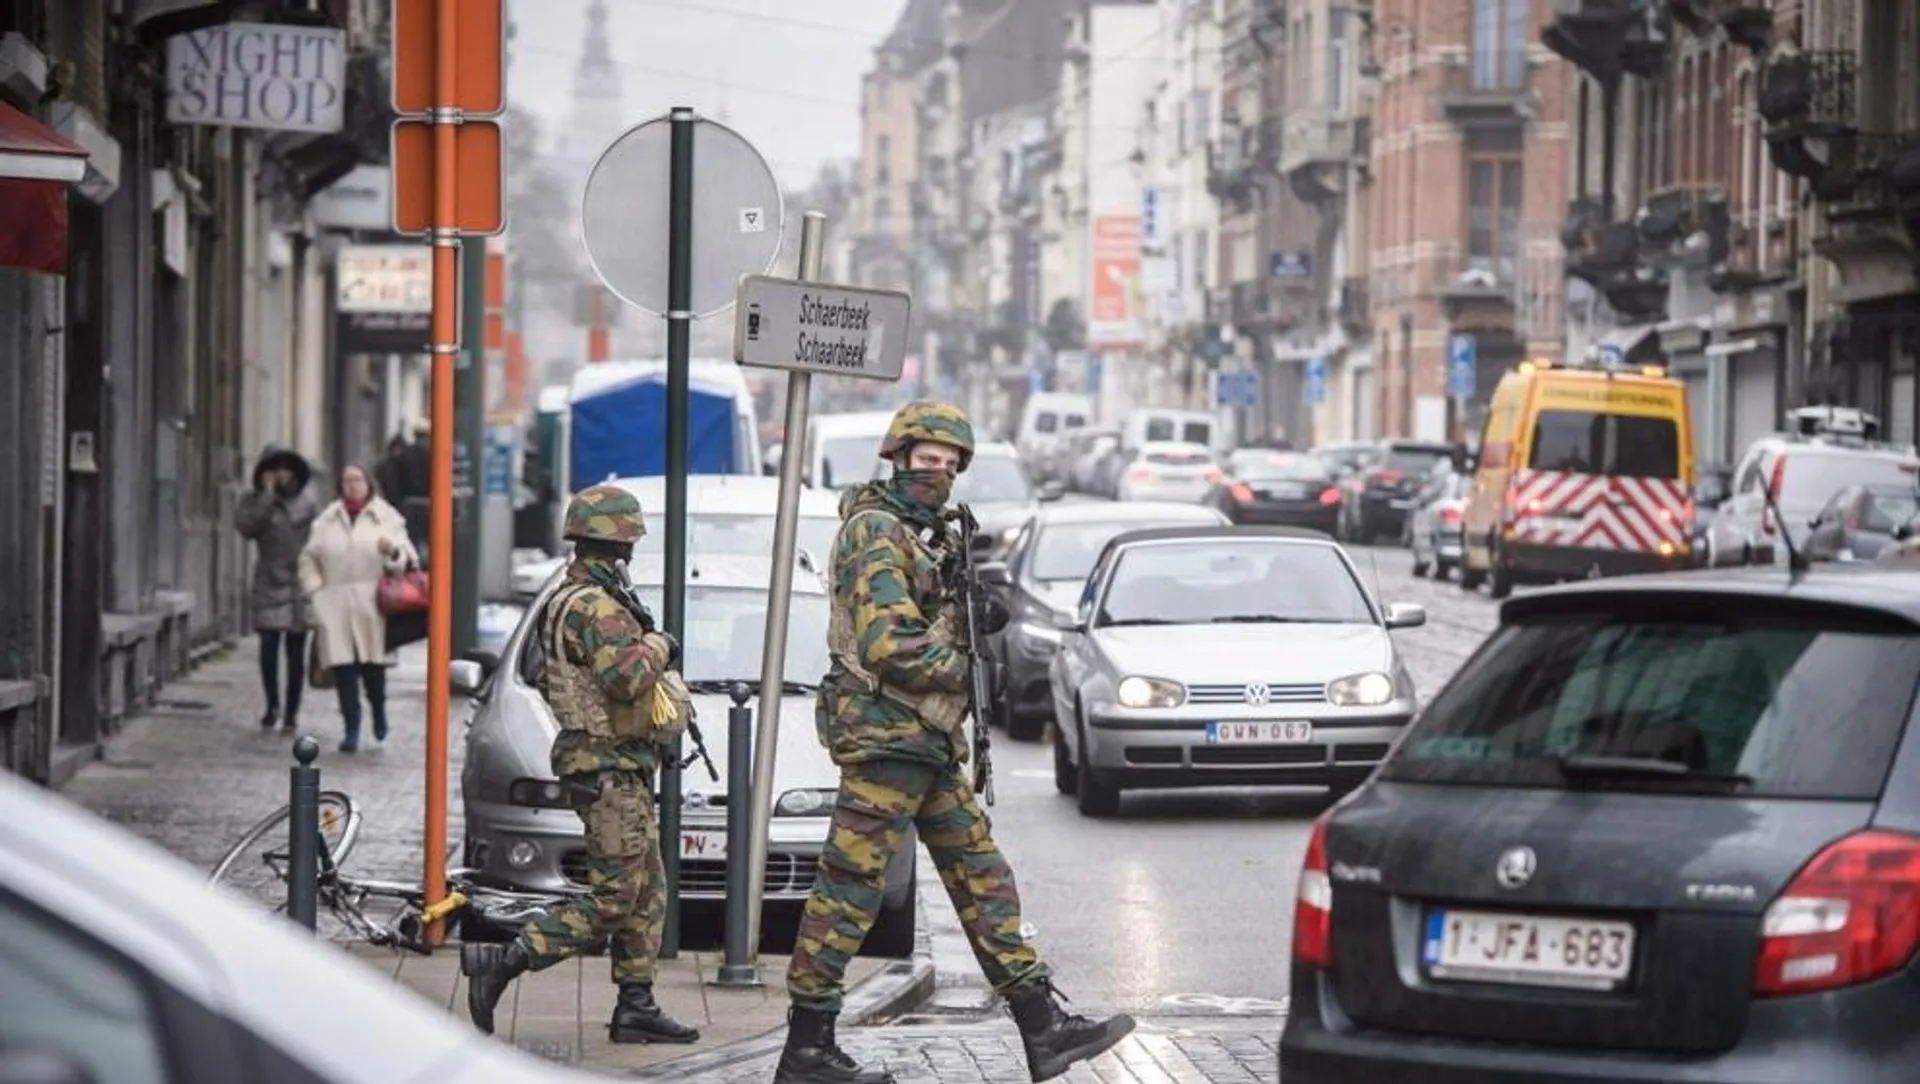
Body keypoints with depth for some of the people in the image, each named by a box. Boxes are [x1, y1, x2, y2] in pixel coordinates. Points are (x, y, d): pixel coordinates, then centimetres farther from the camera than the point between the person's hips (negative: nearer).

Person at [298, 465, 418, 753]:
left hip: (371, 603, -2)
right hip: (335, 605, 2)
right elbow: (309, 558, 19)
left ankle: (378, 710, 25)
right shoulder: (327, 520, 14)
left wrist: (393, 551, -19)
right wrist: (315, 588, 5)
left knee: (372, 664, -3)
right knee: (343, 667, -3)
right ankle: (351, 728, 3)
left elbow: (405, 560, 3)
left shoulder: (386, 518, 8)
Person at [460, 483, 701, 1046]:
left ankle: (636, 1006, 15)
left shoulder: (567, 601, 14)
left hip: (623, 771, 11)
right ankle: (499, 962, -11)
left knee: (647, 893, 13)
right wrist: (657, 645, -13)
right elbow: (625, 675, -33)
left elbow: (548, 678, 23)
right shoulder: (597, 606, -18)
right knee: (612, 900, -9)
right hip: (609, 767, -11)